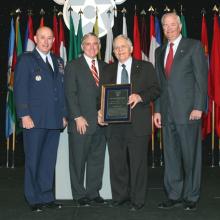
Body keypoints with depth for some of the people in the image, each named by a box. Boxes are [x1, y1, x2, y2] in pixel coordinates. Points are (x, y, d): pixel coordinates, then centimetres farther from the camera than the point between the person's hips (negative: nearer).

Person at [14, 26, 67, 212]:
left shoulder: (58, 62, 17)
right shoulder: (26, 60, 0)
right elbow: (20, 89, -6)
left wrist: (63, 114, 11)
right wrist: (24, 115, -14)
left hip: (54, 120, 5)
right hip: (34, 120, -5)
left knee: (49, 161, 9)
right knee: (33, 161, 2)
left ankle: (47, 197, 18)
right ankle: (34, 199, 12)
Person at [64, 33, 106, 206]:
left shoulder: (104, 67, 15)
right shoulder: (73, 66, 1)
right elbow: (70, 93, -5)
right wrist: (78, 117, -12)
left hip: (100, 121, 4)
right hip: (81, 122, -4)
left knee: (97, 159, 9)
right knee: (78, 160, 2)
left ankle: (94, 192, 20)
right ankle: (79, 194, 13)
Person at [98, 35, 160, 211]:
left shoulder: (145, 67, 6)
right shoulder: (108, 71, 16)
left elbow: (155, 89, 0)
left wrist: (140, 97, -18)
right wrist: (101, 112, -4)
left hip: (138, 123, -3)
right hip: (114, 123, 3)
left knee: (138, 162, 2)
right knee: (117, 162, 8)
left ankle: (138, 199, 14)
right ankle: (120, 196, 23)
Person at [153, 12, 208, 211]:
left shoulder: (194, 46, 0)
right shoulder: (160, 51, 16)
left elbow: (201, 78, -6)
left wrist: (198, 107, -13)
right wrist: (157, 110, 10)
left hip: (188, 110, -5)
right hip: (167, 112, 5)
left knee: (191, 156, 2)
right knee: (171, 156, 9)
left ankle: (191, 197, 14)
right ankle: (174, 195, 18)